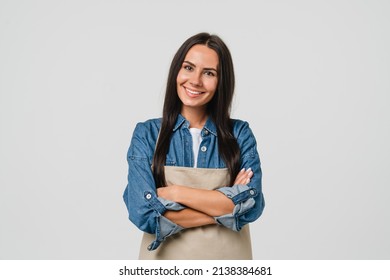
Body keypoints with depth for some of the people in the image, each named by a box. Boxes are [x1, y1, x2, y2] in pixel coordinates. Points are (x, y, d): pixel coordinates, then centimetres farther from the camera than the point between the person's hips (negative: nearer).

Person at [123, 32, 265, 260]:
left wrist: (175, 193, -19)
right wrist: (224, 208, -18)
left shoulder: (240, 134, -5)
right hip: (165, 258, 0)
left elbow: (251, 205, -16)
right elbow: (143, 213, -17)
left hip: (227, 257, 1)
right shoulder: (146, 134, -7)